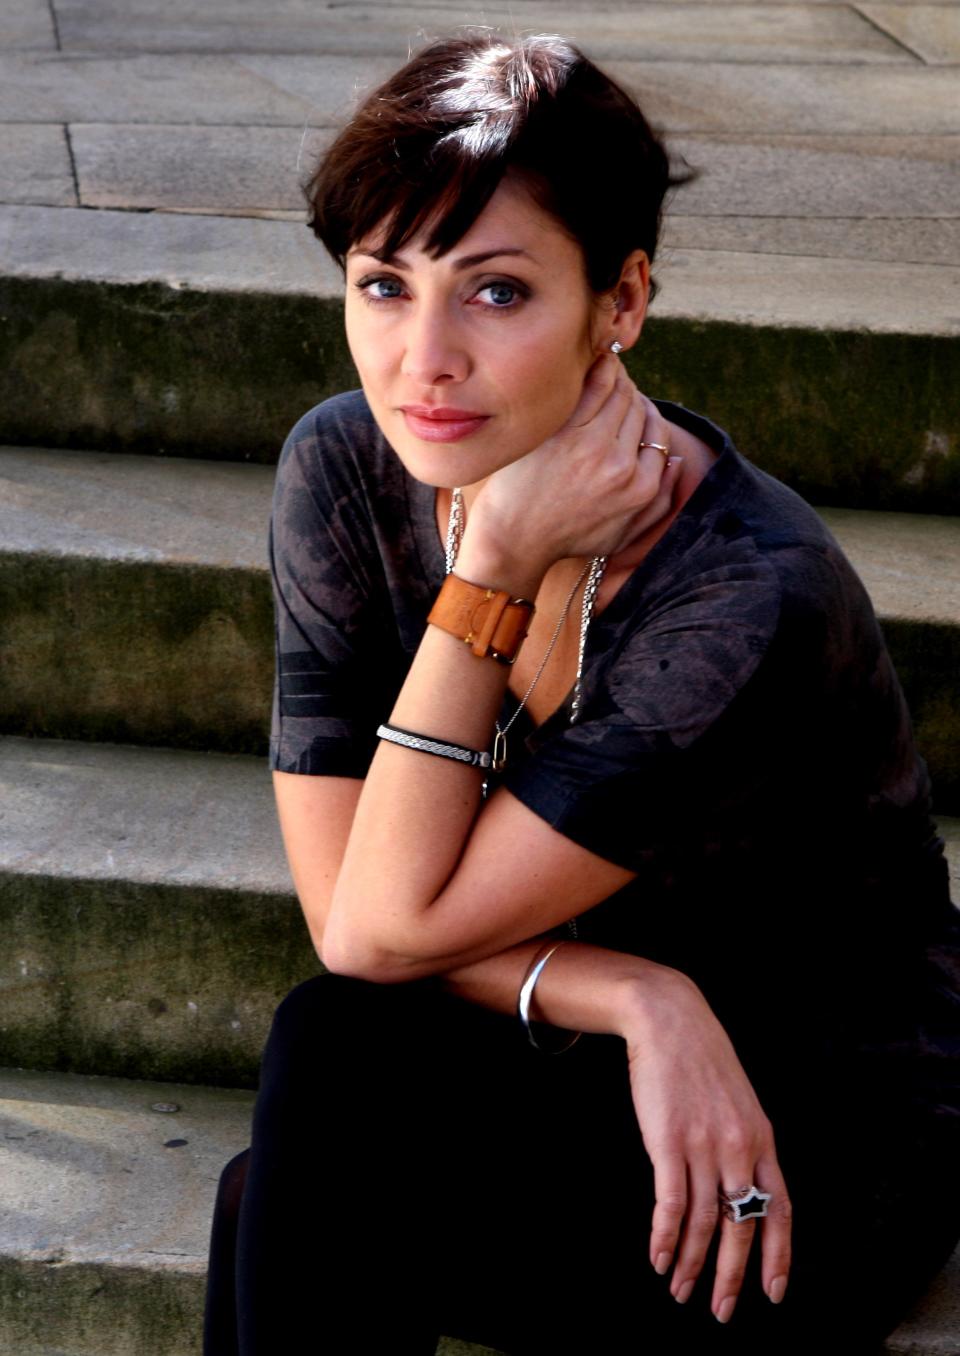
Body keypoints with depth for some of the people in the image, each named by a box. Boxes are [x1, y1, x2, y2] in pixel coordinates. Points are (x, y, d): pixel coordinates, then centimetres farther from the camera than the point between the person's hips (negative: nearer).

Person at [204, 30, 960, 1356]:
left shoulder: (748, 599, -29)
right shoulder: (343, 473, -11)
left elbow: (385, 927, -23)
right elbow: (340, 894, -11)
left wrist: (493, 576, -27)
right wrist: (633, 998, -24)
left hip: (825, 1152, -5)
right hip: (581, 1072, 5)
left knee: (335, 1061, -27)